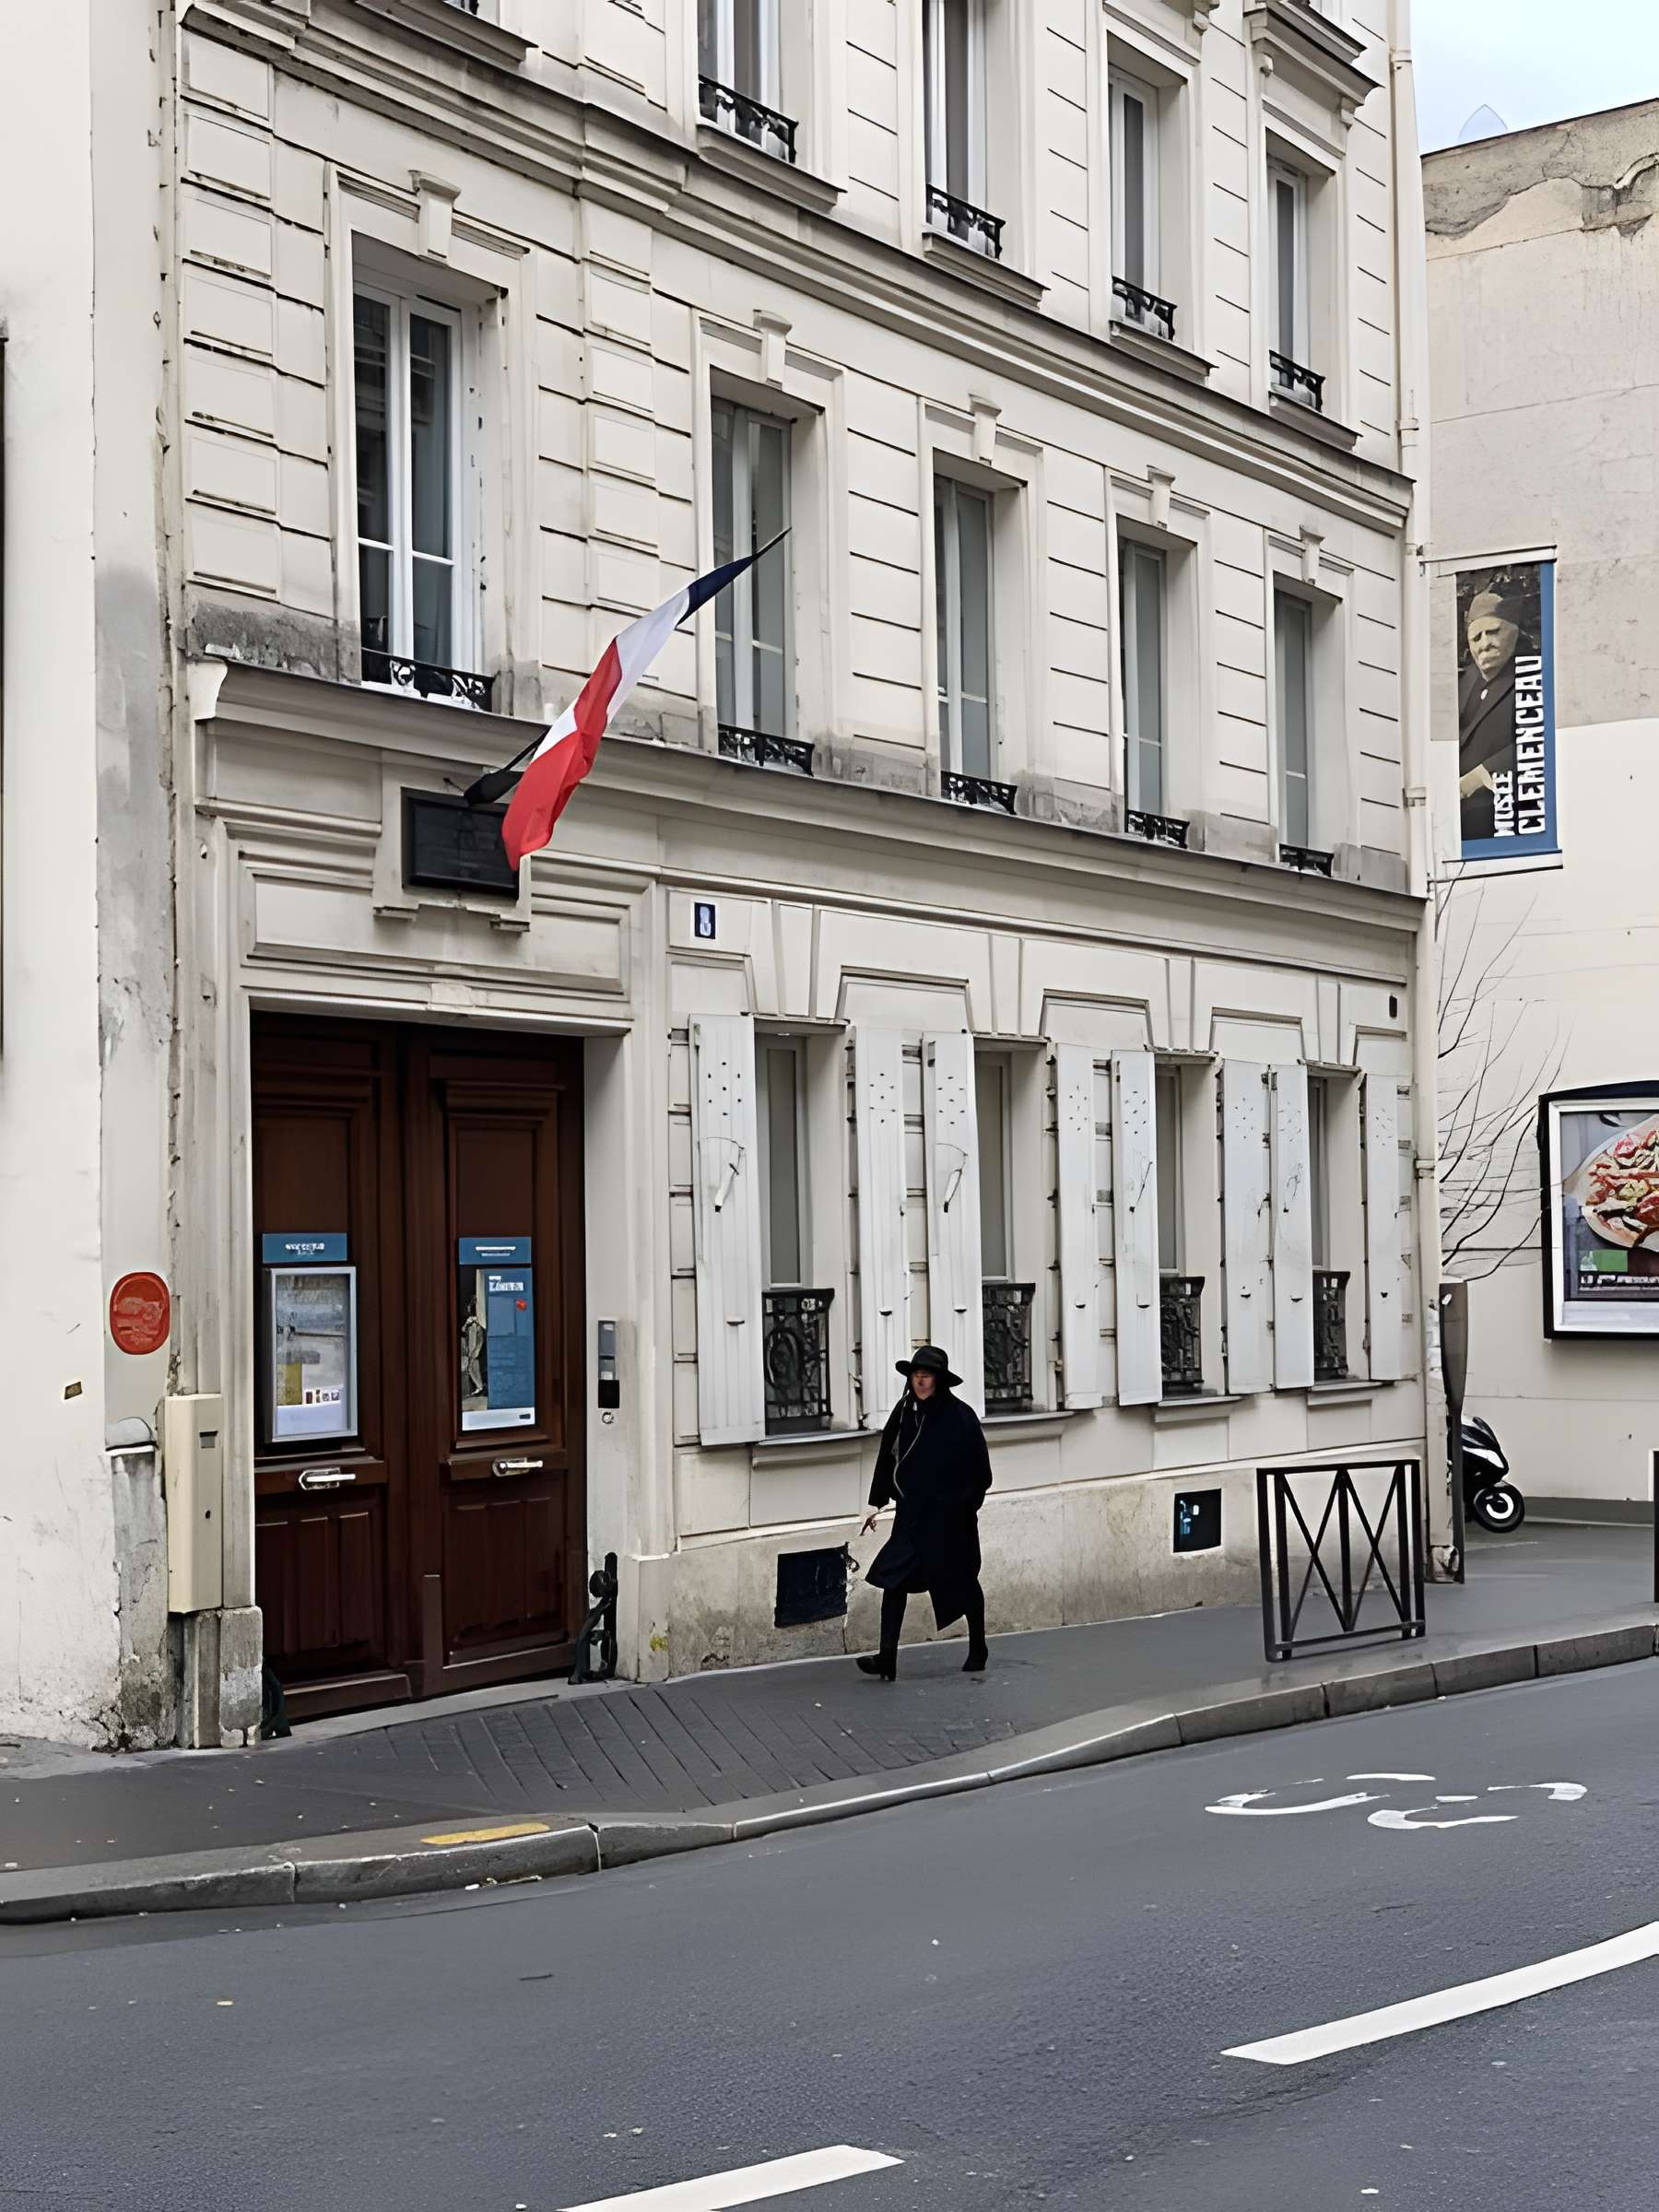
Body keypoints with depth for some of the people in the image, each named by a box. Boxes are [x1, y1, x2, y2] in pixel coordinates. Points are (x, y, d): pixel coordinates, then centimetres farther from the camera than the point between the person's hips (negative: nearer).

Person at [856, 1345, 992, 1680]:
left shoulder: (960, 1417, -11)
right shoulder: (904, 1413, 4)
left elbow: (980, 1470, -7)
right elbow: (887, 1458, 9)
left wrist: (967, 1504, -11)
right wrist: (876, 1502, 6)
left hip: (951, 1517, -4)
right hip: (912, 1515, 4)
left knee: (962, 1582, 10)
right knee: (894, 1577, -9)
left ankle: (978, 1650, 30)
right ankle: (887, 1659, -12)